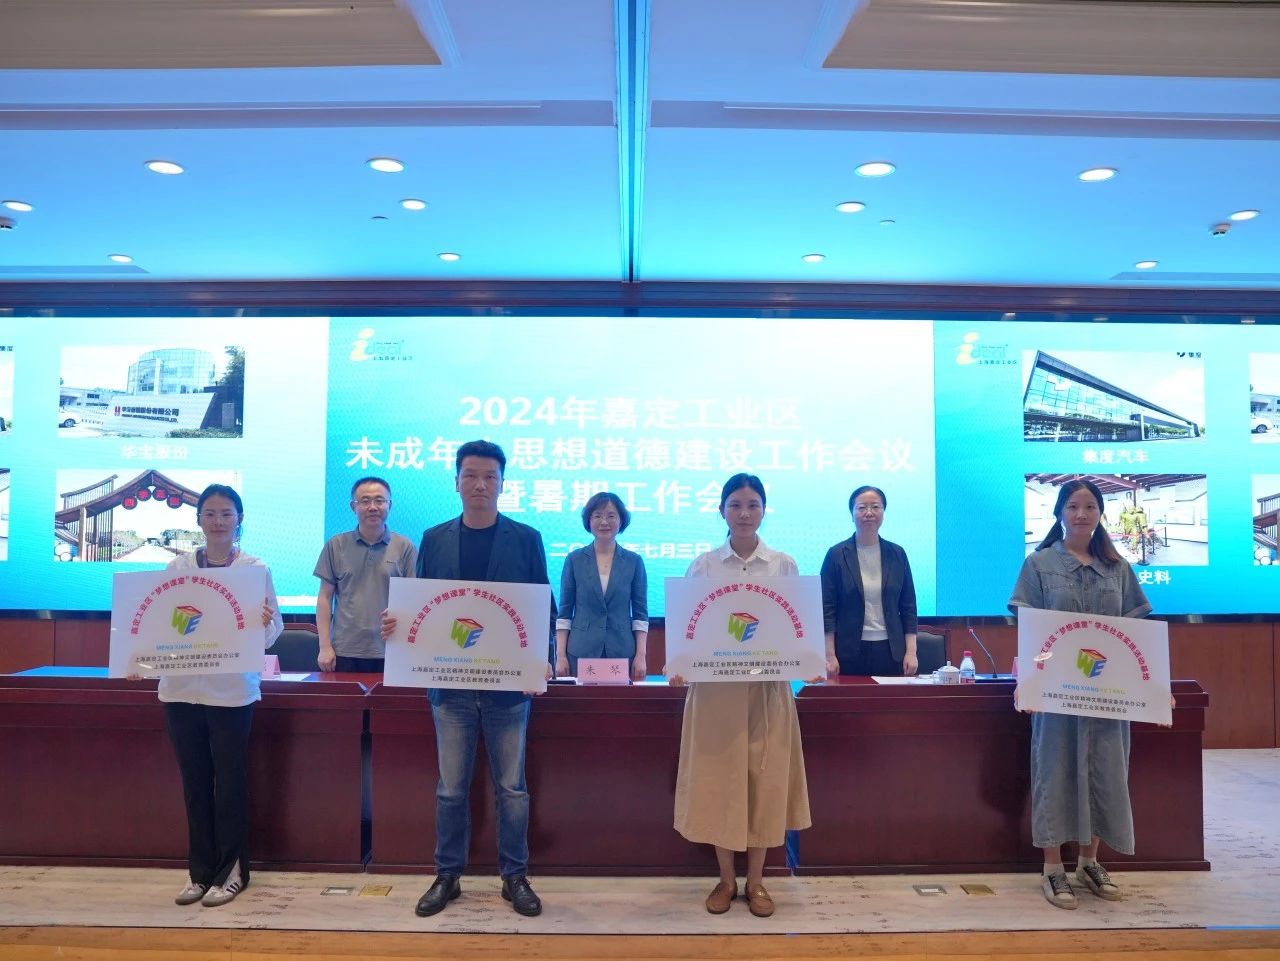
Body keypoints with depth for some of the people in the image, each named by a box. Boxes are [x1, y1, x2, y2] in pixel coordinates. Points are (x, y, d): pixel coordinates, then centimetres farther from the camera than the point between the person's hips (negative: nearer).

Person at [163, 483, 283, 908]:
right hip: (182, 688, 3)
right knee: (194, 782, 12)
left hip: (232, 691, -3)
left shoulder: (255, 568, -3)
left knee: (230, 782, 6)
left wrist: (266, 623, -26)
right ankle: (200, 870, 26)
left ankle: (230, 870, 20)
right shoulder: (177, 567, 5)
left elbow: (272, 631, -6)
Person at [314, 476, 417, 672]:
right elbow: (325, 597, 8)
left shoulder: (405, 547, 4)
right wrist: (325, 646, 1)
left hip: (390, 654, -1)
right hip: (344, 652, 1)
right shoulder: (336, 546, 7)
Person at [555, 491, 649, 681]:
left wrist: (641, 656, -4)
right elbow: (564, 612, 4)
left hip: (622, 651, 0)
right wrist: (561, 656, -3)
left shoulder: (634, 561, 4)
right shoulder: (574, 560, 3)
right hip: (581, 652, 0)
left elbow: (640, 613, 4)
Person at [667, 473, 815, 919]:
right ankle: (726, 879, 23)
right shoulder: (703, 564, 2)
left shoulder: (784, 565, 3)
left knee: (765, 780, 7)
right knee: (718, 780, 6)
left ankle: (756, 881, 23)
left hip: (768, 687, 1)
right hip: (714, 687, 0)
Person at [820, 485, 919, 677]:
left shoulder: (897, 554, 7)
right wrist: (829, 655, -8)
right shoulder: (836, 555, -1)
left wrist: (911, 651, 1)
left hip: (890, 652, 2)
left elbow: (908, 606, 9)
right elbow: (827, 608, -2)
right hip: (850, 652, -2)